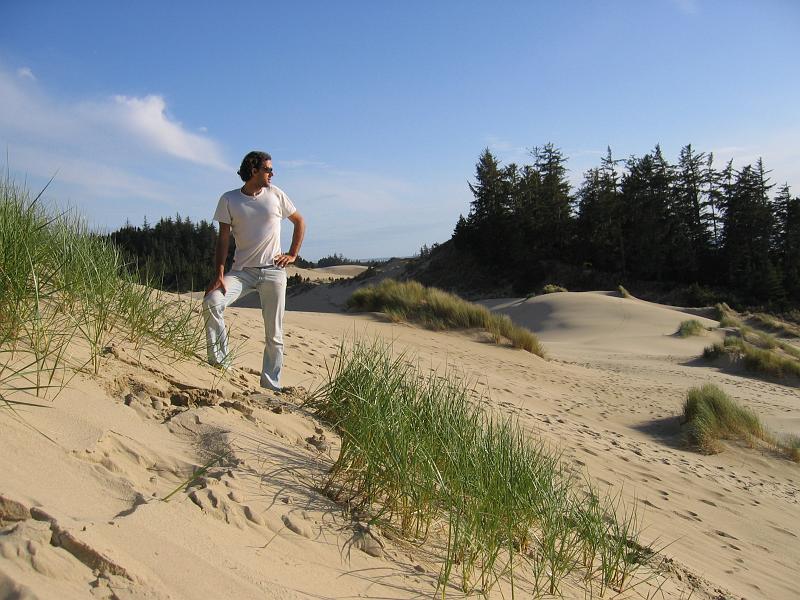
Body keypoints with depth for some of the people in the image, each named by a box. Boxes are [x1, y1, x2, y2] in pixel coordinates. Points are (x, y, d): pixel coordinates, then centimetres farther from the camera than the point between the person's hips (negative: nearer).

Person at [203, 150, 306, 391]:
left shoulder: (276, 194, 5)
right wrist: (219, 274, -13)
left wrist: (292, 254, 7)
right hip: (242, 270, -1)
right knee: (211, 302, -27)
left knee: (274, 334, 1)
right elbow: (223, 239, -2)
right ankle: (219, 361, -15)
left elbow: (299, 221, 17)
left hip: (273, 272, 1)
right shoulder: (229, 200, 0)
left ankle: (271, 386, 9)